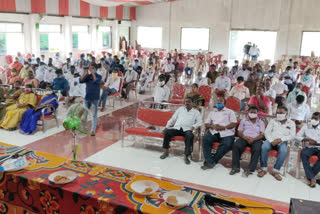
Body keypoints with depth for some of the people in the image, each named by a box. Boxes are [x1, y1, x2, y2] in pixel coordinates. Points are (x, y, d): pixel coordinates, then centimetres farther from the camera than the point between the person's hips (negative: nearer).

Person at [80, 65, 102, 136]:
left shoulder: (98, 76, -1)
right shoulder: (87, 76, 7)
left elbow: (97, 81, -22)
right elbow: (81, 81, -8)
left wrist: (93, 73, -25)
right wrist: (84, 73, -17)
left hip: (95, 98, -4)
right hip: (87, 97, 4)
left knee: (94, 114, -2)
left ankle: (93, 130, -1)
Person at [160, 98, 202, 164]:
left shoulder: (196, 112, 19)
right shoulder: (180, 109, 26)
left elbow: (199, 122, 7)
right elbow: (173, 118, 23)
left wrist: (194, 126, -13)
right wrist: (167, 126, 9)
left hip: (187, 129, -2)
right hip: (177, 128, 2)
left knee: (190, 135, -38)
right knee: (166, 131, -26)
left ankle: (187, 156, -31)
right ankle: (166, 152, -12)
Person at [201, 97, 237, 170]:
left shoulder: (230, 111, 17)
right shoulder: (212, 113, 26)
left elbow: (234, 124, 3)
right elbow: (206, 124, 16)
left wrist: (224, 127, -13)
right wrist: (213, 126, -7)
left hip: (226, 133, -2)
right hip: (213, 132, 2)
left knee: (227, 144, -33)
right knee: (205, 139, -28)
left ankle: (213, 160, -21)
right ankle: (210, 162, -29)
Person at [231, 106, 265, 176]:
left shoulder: (261, 122, 18)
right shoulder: (243, 121, 20)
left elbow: (262, 135, 5)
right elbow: (239, 132, 10)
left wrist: (253, 139, -15)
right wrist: (245, 137, -12)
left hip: (256, 139, -1)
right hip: (244, 138, 1)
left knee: (257, 149, -35)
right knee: (236, 146, -31)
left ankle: (250, 169, -31)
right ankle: (236, 167, -25)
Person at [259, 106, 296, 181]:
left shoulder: (291, 123, 12)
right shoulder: (273, 121, 14)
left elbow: (292, 136, 0)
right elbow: (267, 132, 5)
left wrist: (280, 139, -15)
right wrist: (271, 141, -14)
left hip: (282, 142, -1)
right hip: (271, 140, 1)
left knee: (284, 151, -36)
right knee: (264, 147, -33)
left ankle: (275, 171, -23)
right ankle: (263, 169, -21)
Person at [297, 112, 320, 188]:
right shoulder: (306, 126, 6)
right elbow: (297, 136, 3)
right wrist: (306, 139, -14)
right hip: (309, 148, 1)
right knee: (303, 153, -34)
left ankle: (309, 176, -20)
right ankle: (311, 177, -29)